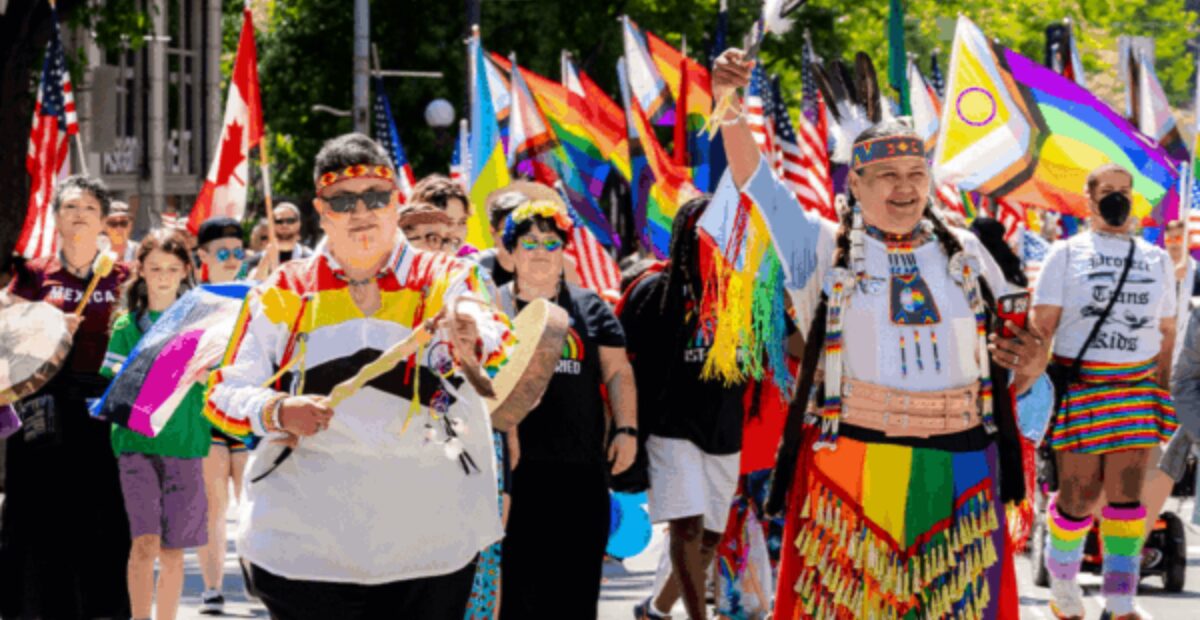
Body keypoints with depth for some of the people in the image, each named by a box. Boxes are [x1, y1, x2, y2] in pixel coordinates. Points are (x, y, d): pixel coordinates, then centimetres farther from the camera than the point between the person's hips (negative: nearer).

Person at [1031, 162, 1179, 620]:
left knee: (1127, 494, -4)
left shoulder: (1156, 259, 14)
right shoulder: (1067, 254, 3)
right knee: (1078, 494, -2)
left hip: (1137, 390, 3)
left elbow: (1166, 332, 17)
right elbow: (1041, 325, -3)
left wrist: (1163, 392, 10)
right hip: (1079, 389, -3)